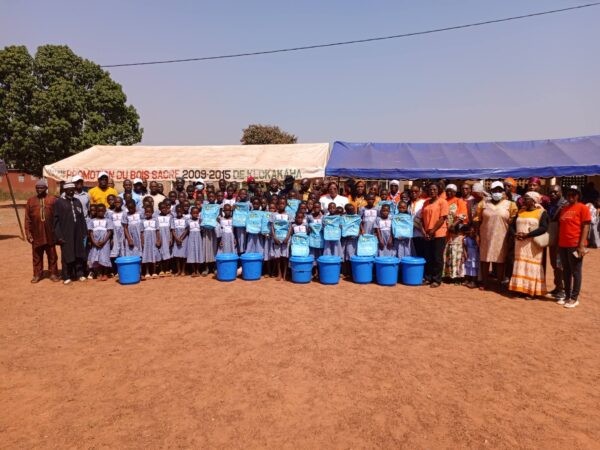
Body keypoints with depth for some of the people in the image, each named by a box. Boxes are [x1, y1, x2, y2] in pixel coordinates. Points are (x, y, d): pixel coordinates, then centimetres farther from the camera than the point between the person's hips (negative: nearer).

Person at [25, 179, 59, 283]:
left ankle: (53, 273, 17)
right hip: (36, 234, 2)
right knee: (37, 256, 8)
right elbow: (27, 219, 5)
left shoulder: (53, 199, 0)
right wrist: (28, 232, 0)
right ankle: (37, 274, 18)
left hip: (50, 234, -2)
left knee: (52, 255, 7)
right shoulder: (31, 201, 6)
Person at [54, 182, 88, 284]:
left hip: (78, 234, 4)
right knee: (67, 255, 2)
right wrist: (59, 235, -10)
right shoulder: (59, 202, -2)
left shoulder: (77, 202, 11)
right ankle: (67, 277, 11)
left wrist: (84, 232, 7)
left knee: (79, 254, 8)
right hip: (66, 234, -4)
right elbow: (56, 220, -5)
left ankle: (79, 274, 18)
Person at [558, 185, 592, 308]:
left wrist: (581, 245, -16)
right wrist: (558, 243, 12)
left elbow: (585, 227, -9)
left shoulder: (582, 208, -4)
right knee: (566, 271, 11)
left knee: (576, 272, 2)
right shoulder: (563, 209, 14)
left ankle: (574, 298, 9)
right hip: (563, 245, 6)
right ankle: (567, 296, 20)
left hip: (575, 245, -6)